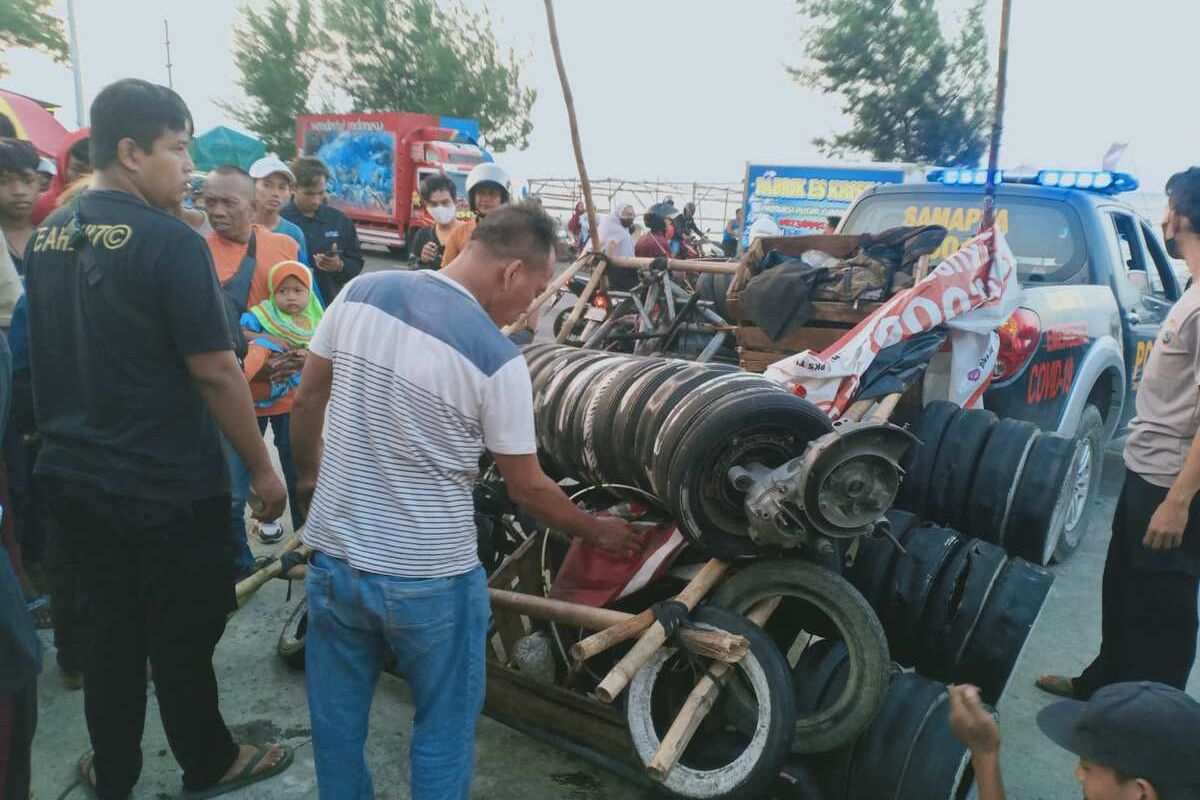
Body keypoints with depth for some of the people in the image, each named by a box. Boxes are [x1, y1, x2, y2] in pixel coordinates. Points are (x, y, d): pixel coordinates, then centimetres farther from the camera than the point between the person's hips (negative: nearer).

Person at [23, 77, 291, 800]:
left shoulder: (48, 236, 5)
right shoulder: (171, 241, -19)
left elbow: (51, 353, 14)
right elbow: (215, 372, -21)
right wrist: (263, 468, -12)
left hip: (75, 475, 7)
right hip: (167, 483, -7)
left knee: (111, 625, 21)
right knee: (182, 633, 11)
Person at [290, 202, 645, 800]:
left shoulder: (361, 292, -4)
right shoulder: (497, 358, -17)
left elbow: (307, 401, 7)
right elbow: (528, 488, -7)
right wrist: (598, 531, 10)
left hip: (333, 557, 5)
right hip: (429, 577, -5)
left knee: (336, 724, 23)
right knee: (443, 731, 17)